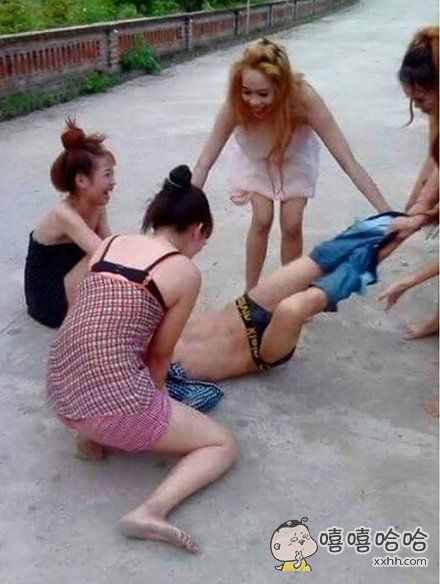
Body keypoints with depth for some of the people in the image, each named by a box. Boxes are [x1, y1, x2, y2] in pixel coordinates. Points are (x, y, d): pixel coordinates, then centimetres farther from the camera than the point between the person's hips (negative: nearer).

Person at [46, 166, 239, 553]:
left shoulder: (109, 244, 9)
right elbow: (160, 354, 0)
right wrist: (156, 398, 21)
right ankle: (152, 510, -11)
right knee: (224, 445, 10)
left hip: (61, 392, 7)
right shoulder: (186, 272, -6)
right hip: (114, 402, -7)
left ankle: (94, 429, 15)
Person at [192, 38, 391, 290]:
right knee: (262, 219, -12)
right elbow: (204, 163, -29)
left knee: (292, 224, -7)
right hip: (255, 158, 0)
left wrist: (388, 213, -42)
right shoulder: (237, 104, -37)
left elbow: (349, 162, -39)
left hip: (295, 158, 0)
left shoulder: (304, 98, -40)